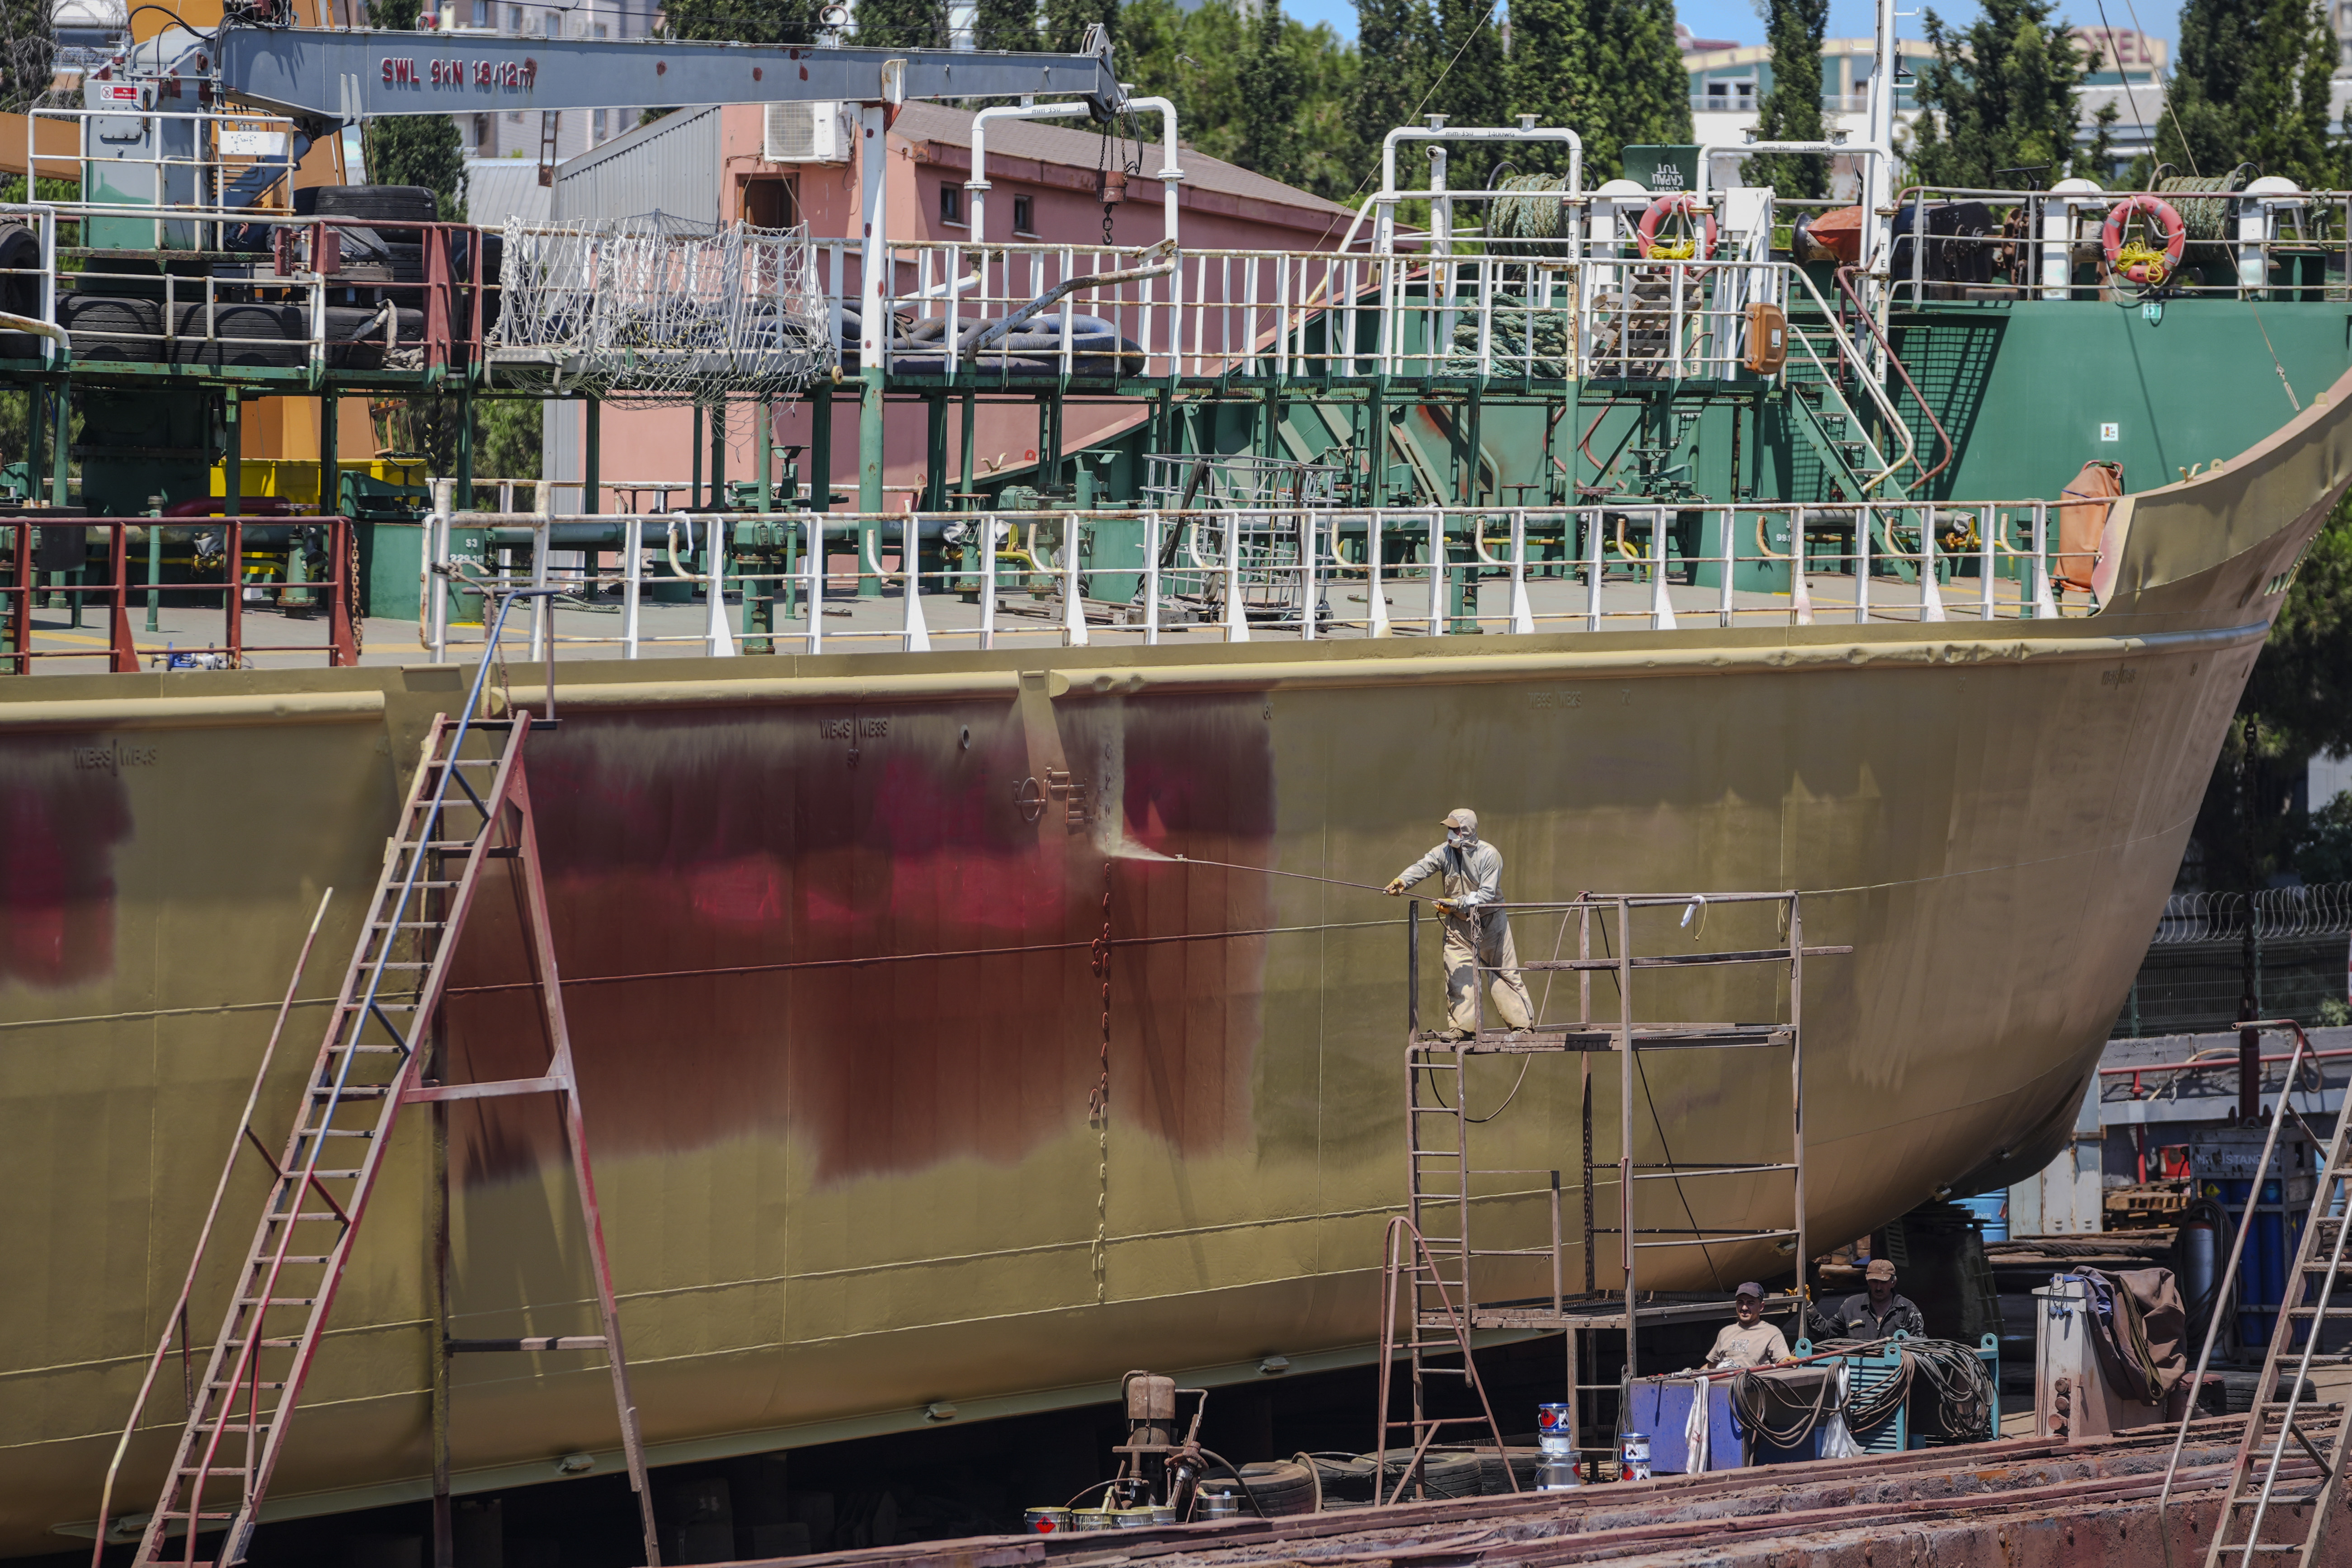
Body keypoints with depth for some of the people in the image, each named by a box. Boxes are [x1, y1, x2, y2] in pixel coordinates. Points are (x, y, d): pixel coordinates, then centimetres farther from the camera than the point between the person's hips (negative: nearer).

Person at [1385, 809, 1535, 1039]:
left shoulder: (1489, 855, -19)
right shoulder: (1445, 852, -8)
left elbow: (1486, 895, -24)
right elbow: (1423, 866, -26)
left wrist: (1456, 904, -32)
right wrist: (1401, 881, -45)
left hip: (1491, 922, -3)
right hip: (1459, 924, 4)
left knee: (1506, 972, 3)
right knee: (1457, 975, -6)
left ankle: (1523, 1023, 11)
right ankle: (1463, 1027, -2)